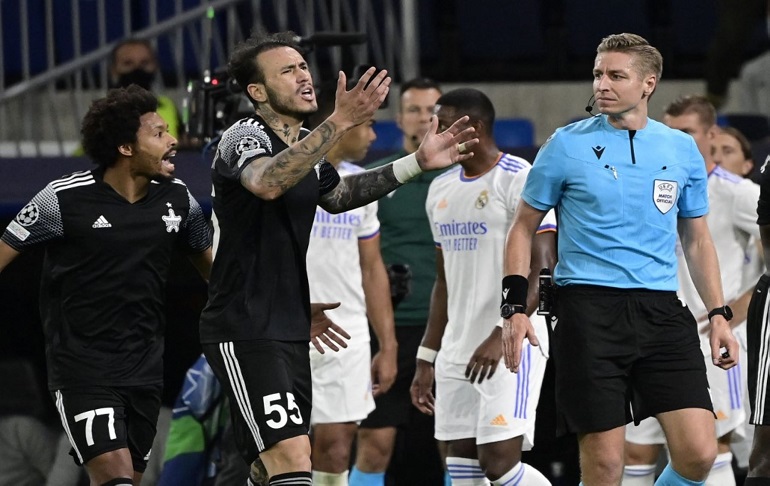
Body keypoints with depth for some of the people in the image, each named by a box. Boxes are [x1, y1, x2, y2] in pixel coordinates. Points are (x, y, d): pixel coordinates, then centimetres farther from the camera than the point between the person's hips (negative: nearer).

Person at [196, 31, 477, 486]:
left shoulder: (306, 144, 13)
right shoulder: (244, 137, -13)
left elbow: (337, 193, 35)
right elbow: (267, 183, -38)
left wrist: (416, 163, 28)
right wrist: (339, 123, -43)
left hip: (290, 330, 9)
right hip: (244, 332, -9)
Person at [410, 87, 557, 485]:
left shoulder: (519, 179, -10)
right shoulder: (441, 189, 15)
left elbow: (542, 270, -16)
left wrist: (502, 336, -24)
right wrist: (426, 359, 18)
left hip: (512, 347, -8)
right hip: (457, 349, 8)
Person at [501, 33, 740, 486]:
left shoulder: (682, 150, 10)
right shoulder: (567, 145, 2)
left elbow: (697, 240, 19)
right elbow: (524, 227, 9)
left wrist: (719, 316, 10)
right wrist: (516, 307, -1)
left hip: (661, 312, 3)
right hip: (589, 309, -3)